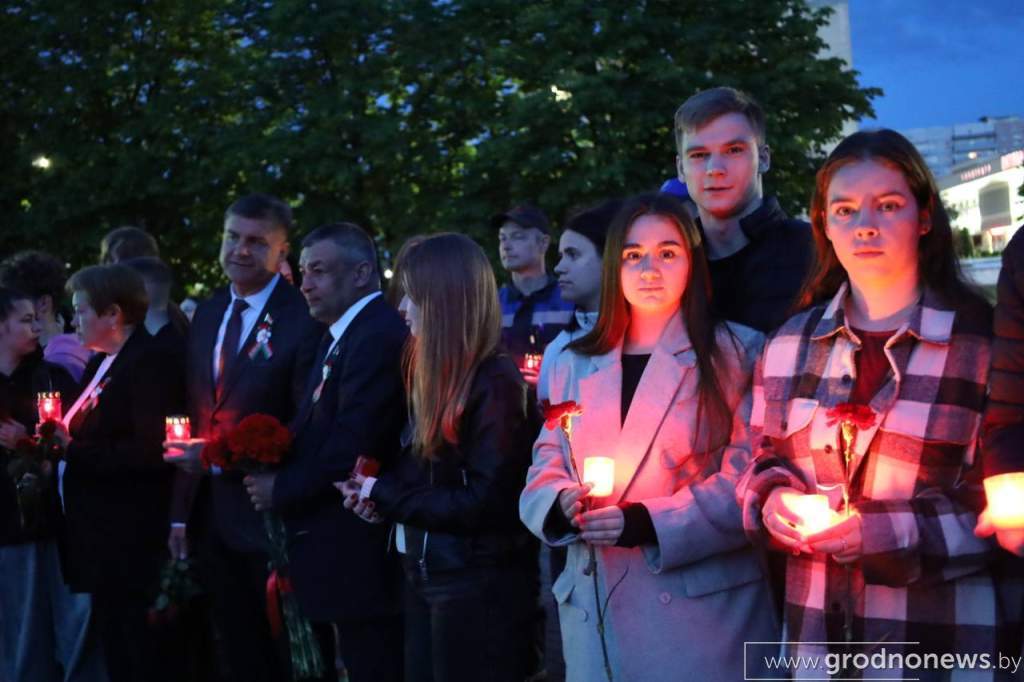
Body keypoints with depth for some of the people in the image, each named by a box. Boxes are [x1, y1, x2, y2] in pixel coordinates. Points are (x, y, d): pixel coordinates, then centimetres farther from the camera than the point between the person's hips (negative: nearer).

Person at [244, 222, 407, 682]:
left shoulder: (379, 335, -16)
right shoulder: (340, 336, 17)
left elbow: (351, 446, -22)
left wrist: (282, 490, -12)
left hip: (360, 554, -10)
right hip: (339, 553, 10)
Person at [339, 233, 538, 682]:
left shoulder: (494, 383, -18)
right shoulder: (436, 372, 9)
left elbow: (484, 502, -21)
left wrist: (386, 494, -13)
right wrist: (380, 493, -5)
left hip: (479, 582, -8)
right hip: (425, 572, 8)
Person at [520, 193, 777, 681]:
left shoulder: (736, 353, -1)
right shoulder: (574, 365, 13)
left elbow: (750, 482, -8)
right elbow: (544, 472, 12)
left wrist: (649, 522, -18)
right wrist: (564, 503, -11)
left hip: (702, 607, -4)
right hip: (595, 608, 4)